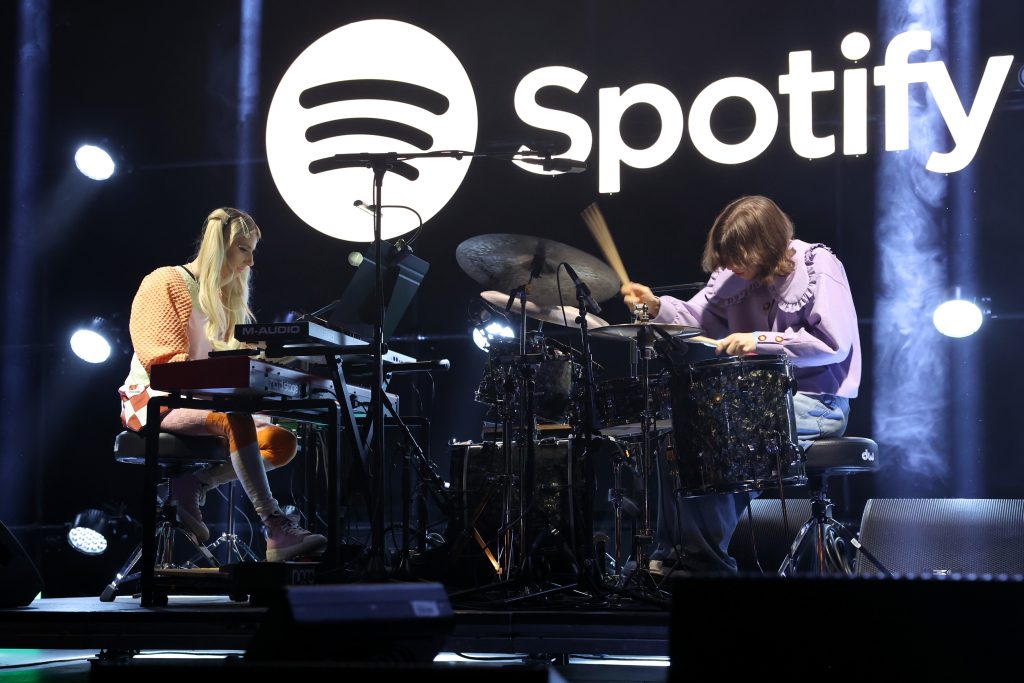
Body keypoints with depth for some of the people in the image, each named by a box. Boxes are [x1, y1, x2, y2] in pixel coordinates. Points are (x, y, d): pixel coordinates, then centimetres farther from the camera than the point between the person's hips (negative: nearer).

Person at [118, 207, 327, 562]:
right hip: (156, 400, -8)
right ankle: (276, 530, -44)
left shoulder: (227, 298, 19)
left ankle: (194, 485, -16)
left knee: (282, 442, -15)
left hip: (201, 400, 8)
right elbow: (165, 360, -15)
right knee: (235, 418, -37)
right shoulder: (165, 283, -5)